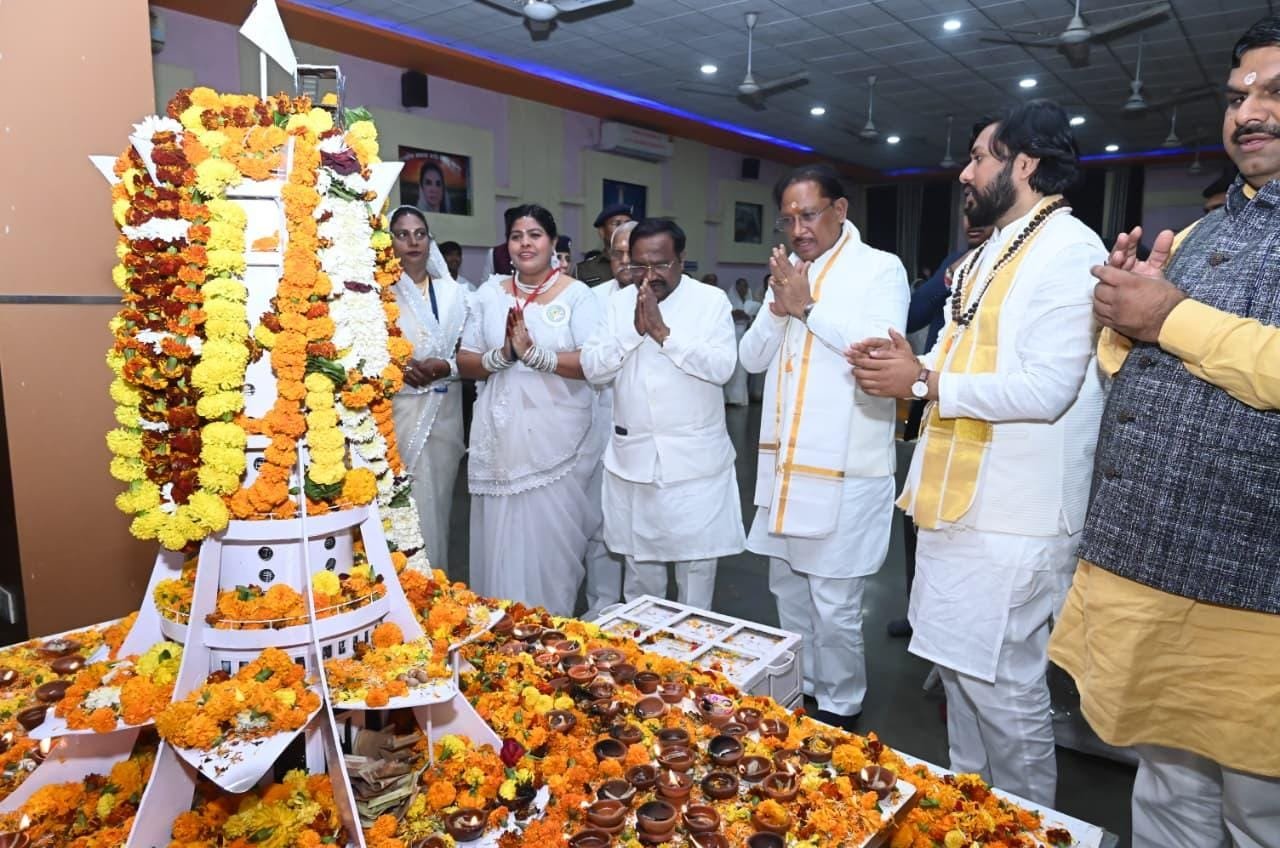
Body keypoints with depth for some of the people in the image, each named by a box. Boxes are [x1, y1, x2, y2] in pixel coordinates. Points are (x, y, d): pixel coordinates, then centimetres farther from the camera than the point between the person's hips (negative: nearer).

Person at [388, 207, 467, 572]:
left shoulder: (453, 291, 9)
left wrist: (445, 367, -10)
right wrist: (395, 368, -19)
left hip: (444, 413, 4)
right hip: (398, 412, -3)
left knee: (437, 506, 11)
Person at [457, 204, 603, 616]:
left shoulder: (577, 295, -1)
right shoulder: (489, 293, 10)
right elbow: (465, 362, 7)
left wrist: (535, 353, -21)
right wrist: (502, 355, -12)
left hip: (556, 441, -3)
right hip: (500, 440, 3)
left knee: (551, 542, 2)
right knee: (500, 542, 8)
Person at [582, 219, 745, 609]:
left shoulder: (712, 300, -4)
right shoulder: (619, 302, 6)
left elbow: (721, 367, -17)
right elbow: (592, 369, -2)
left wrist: (663, 332, -18)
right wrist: (634, 330, -14)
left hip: (694, 459, -3)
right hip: (633, 457, 3)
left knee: (697, 562, 6)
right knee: (639, 560, 15)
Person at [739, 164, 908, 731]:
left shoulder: (880, 268, -4)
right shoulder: (786, 272, 14)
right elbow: (752, 358, 11)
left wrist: (808, 307, -14)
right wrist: (778, 308, -6)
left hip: (844, 469, -6)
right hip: (784, 463, 7)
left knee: (834, 606, -1)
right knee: (788, 592, 17)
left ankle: (840, 709, 21)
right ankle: (799, 691, 36)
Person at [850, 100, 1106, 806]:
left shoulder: (1070, 251, -12)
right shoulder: (993, 252, 17)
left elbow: (1045, 389, -22)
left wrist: (922, 382, -16)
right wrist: (906, 363, 2)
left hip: (1012, 511, -9)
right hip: (957, 497, 10)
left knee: (1001, 684, 0)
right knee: (957, 667, 18)